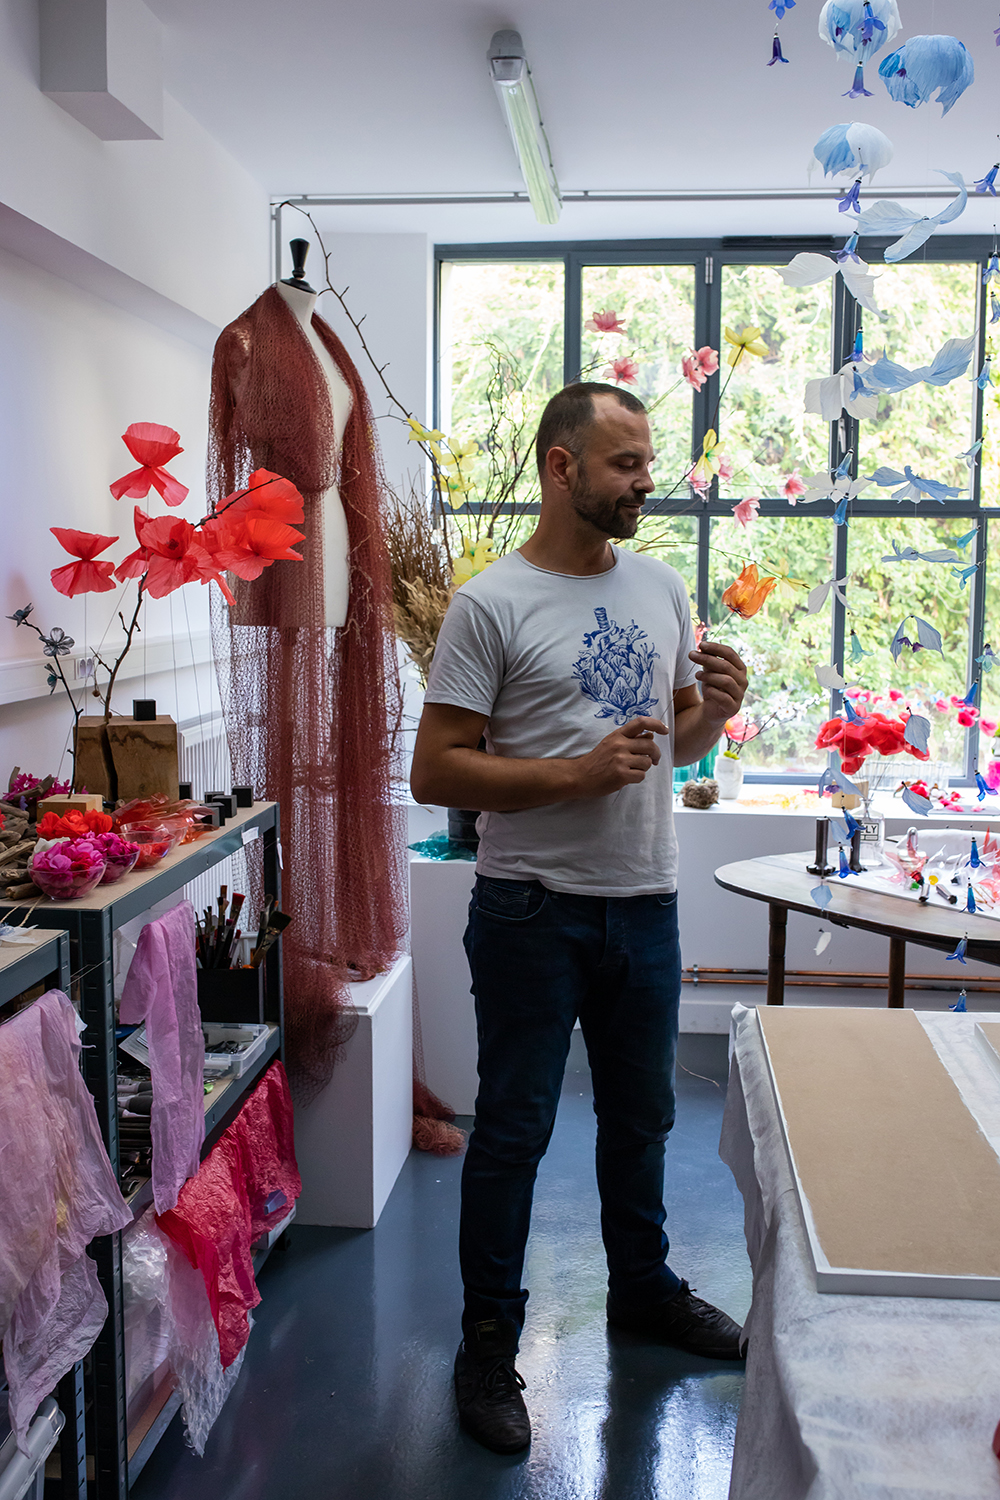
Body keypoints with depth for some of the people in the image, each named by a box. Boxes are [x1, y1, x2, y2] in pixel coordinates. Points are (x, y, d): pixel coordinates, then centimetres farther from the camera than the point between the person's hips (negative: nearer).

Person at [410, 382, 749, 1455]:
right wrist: (575, 773, -22)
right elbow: (434, 771, -14)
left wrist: (714, 712, -7)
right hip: (534, 911, -6)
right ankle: (488, 1345, 23)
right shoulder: (492, 603, -11)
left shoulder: (661, 587, 8)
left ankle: (643, 1288, 43)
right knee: (513, 1130, 6)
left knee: (640, 1114, 21)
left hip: (646, 902, 6)